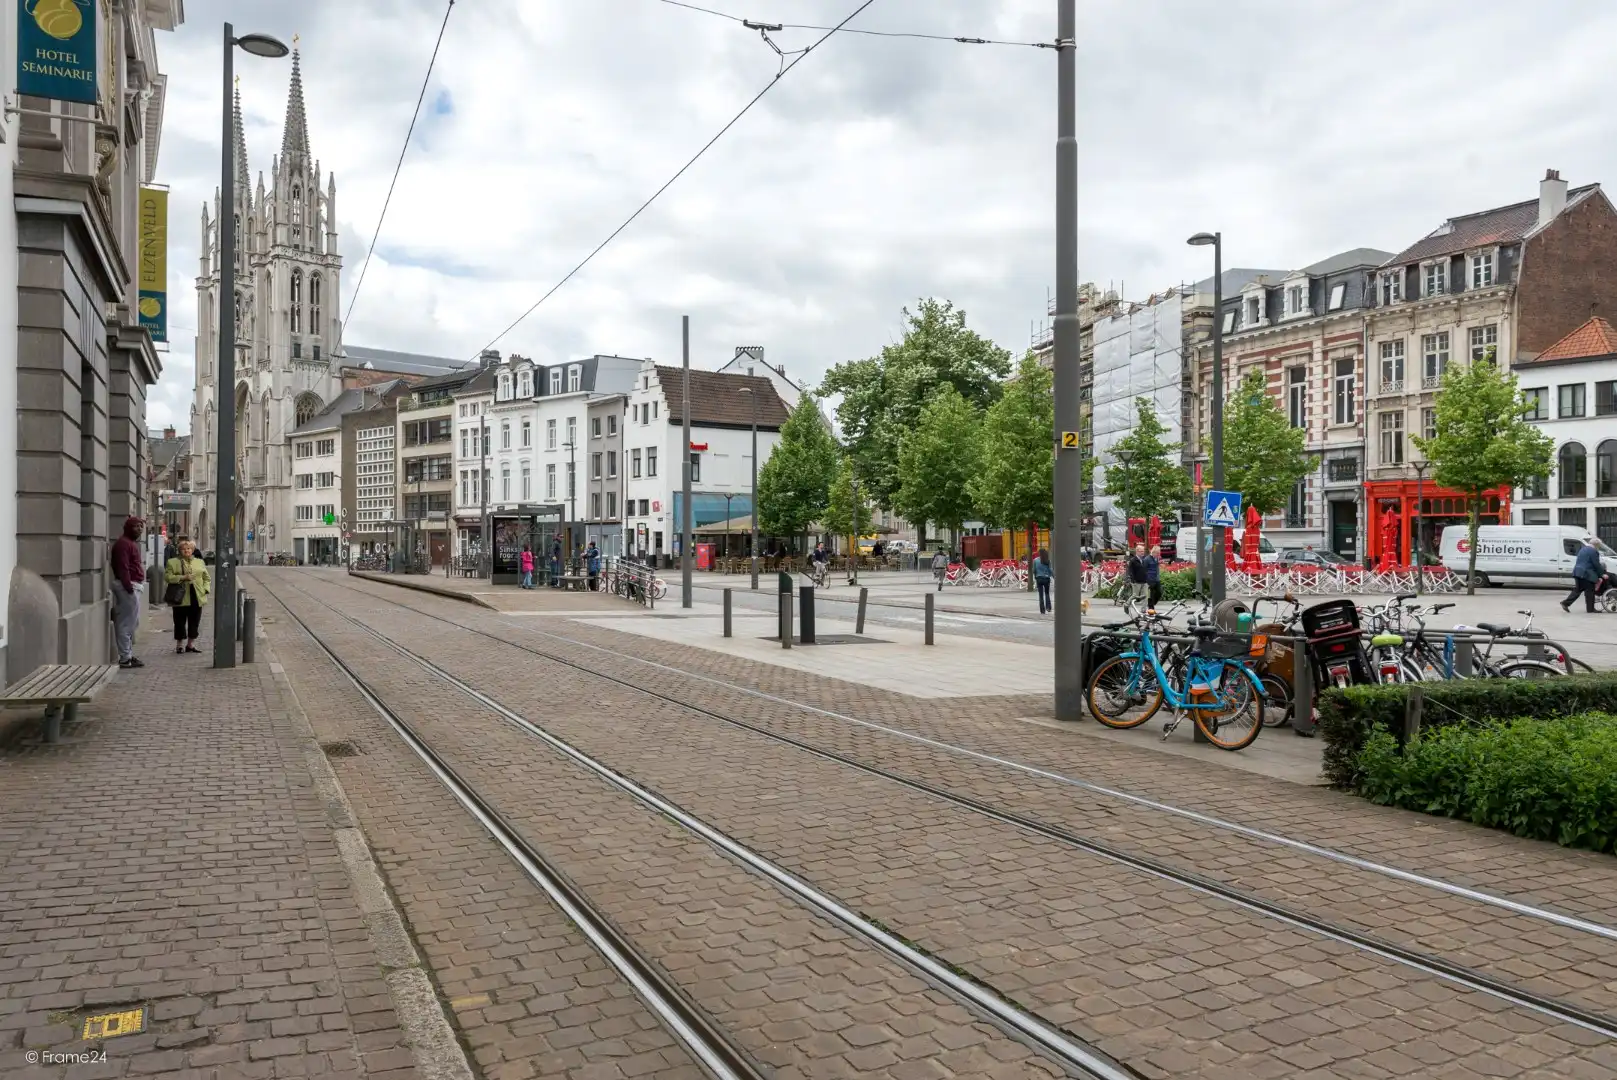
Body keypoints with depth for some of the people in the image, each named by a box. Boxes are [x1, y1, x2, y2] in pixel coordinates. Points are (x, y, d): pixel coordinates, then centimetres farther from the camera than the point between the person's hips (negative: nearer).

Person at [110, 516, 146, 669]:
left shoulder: (131, 542, 20)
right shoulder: (123, 543, -12)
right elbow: (123, 568, -21)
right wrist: (128, 586, -25)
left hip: (133, 585, 11)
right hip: (128, 586, -11)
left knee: (132, 623, 16)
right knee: (127, 623, -8)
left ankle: (129, 655, 22)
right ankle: (125, 658, -6)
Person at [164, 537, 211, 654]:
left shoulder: (200, 562, 15)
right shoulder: (172, 562, 4)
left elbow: (207, 578, 17)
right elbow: (167, 577, -7)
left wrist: (205, 589, 1)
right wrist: (182, 577, -17)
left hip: (196, 597, 3)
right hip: (181, 598, -3)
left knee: (194, 622, 7)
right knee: (180, 622, 2)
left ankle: (191, 644, 18)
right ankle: (179, 644, 15)